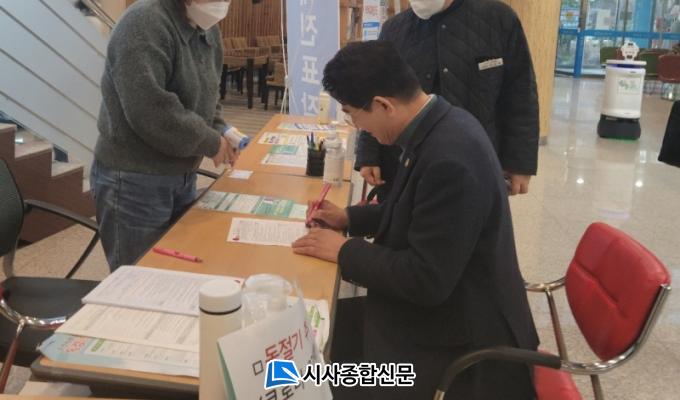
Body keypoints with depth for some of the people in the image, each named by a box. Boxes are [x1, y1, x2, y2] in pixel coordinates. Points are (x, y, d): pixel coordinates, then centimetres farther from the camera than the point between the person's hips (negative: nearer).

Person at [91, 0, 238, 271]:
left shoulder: (208, 29, 8)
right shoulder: (144, 23, -20)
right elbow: (151, 113, -29)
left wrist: (219, 131, -2)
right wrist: (211, 142, -18)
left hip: (182, 177, 8)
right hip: (134, 182, -8)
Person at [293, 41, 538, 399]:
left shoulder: (450, 159, -32)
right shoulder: (438, 125, -1)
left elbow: (427, 281, -28)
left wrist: (345, 251, -16)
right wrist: (349, 218, 9)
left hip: (462, 335, -9)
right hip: (444, 308, 9)